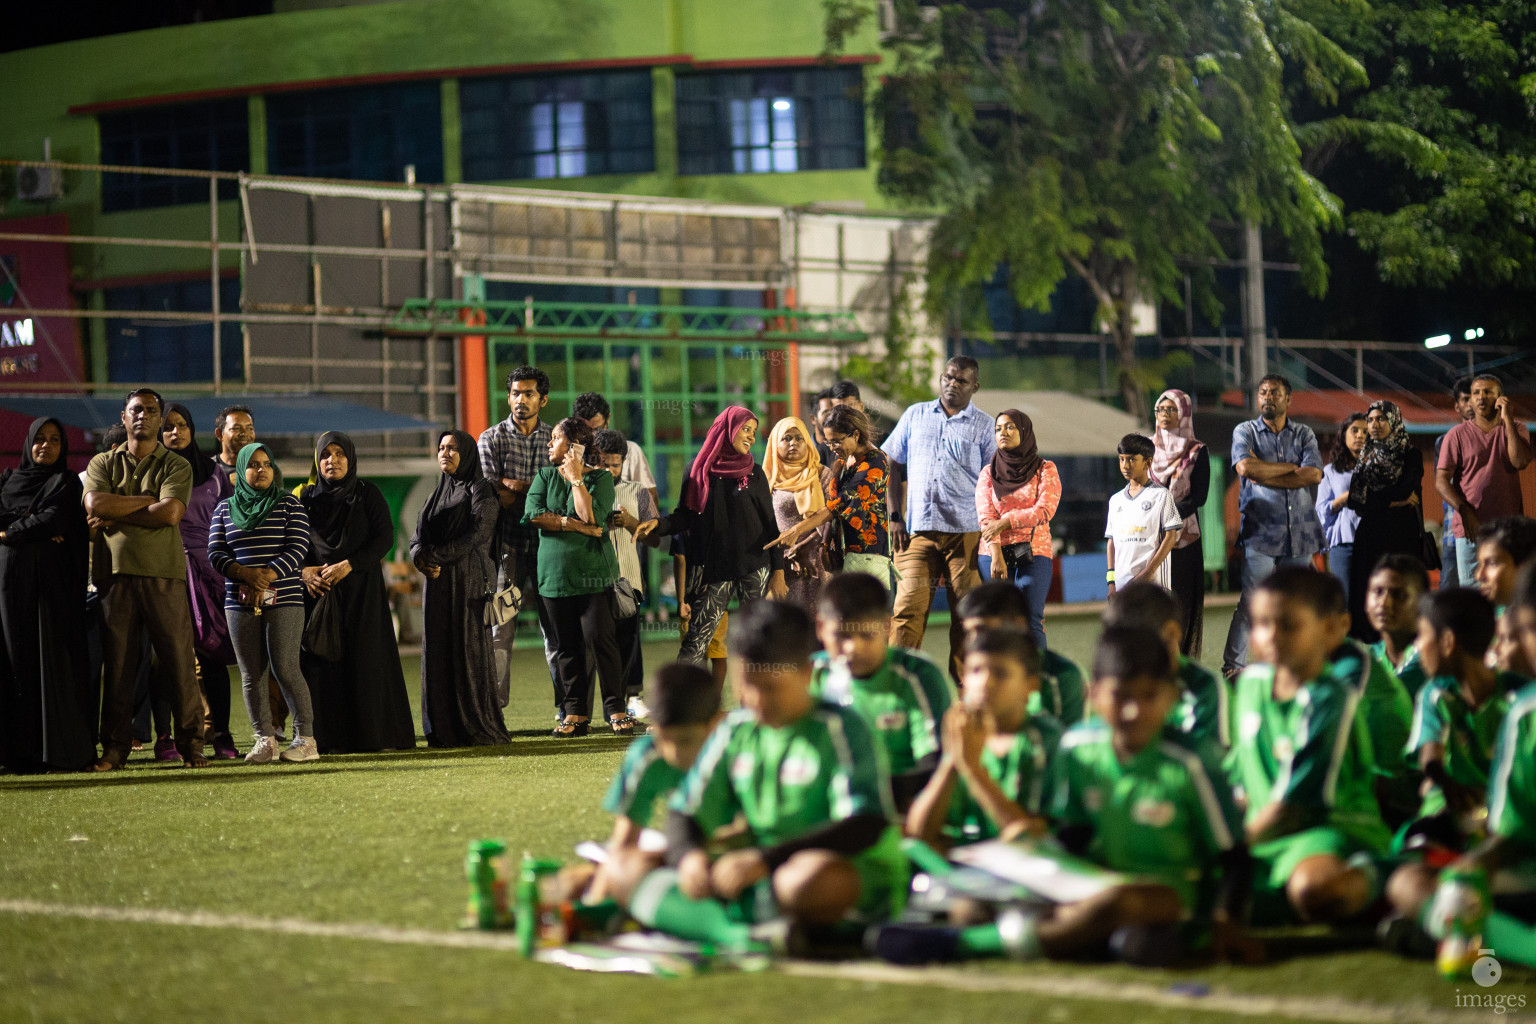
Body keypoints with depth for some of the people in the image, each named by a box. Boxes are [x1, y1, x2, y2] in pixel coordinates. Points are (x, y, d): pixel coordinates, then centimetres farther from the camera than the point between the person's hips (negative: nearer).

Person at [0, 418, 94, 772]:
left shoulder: (68, 483, 8)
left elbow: (54, 520, -8)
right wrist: (33, 527, -10)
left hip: (52, 581, -3)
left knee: (52, 659, -8)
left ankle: (60, 749, -8)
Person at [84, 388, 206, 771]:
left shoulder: (176, 467, 9)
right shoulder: (102, 464, 15)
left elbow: (169, 513, -8)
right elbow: (95, 505, -4)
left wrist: (114, 515, -4)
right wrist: (148, 500, -4)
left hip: (164, 572, -1)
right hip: (117, 572, 1)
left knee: (179, 660, -3)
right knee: (118, 661, 0)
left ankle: (190, 743, 3)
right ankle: (115, 746, 5)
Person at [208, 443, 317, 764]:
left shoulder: (289, 505, 6)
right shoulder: (225, 508, 13)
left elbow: (298, 549, -4)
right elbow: (216, 552, 5)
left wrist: (266, 577, -16)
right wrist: (247, 574, -13)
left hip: (283, 599, -3)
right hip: (240, 602, 3)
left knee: (285, 669, -11)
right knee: (251, 674, 0)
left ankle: (306, 739, -5)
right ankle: (264, 740, 5)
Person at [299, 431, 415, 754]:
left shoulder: (367, 494, 4)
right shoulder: (307, 498, 10)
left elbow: (385, 537, -5)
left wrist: (348, 565, -15)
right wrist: (304, 570, -10)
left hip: (361, 587, -2)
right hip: (319, 588, 2)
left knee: (365, 657, -6)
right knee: (323, 658, -5)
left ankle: (373, 733, -2)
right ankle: (329, 737, -4)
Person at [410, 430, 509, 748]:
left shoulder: (480, 491, -1)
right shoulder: (438, 493, 20)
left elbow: (476, 533, -14)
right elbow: (418, 536, 14)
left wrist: (433, 556, -16)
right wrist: (421, 558, -9)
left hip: (468, 581, -7)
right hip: (437, 584, 7)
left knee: (469, 652, -8)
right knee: (438, 653, 2)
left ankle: (478, 728, -5)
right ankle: (444, 730, 4)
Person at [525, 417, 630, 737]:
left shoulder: (600, 477, 1)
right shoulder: (545, 476, 12)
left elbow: (592, 516, -15)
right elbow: (533, 513, -5)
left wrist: (576, 479, -10)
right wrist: (574, 525, -12)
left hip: (592, 572, -4)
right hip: (555, 572, 4)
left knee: (600, 637, -10)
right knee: (566, 644, 4)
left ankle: (616, 711, -4)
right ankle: (575, 714, 9)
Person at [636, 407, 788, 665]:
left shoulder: (755, 474, 8)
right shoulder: (698, 472, 8)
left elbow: (770, 525, 7)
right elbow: (685, 517, 8)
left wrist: (778, 572, 0)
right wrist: (659, 523, -13)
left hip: (754, 568, 0)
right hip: (713, 571, 0)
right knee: (694, 644, -8)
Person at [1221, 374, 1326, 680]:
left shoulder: (1304, 434, 13)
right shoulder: (1245, 431, 7)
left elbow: (1314, 474, -4)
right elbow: (1245, 466, -13)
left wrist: (1265, 476, -8)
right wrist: (1291, 467, -6)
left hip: (1300, 530, 3)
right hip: (1261, 529, -3)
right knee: (1252, 601, -10)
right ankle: (1233, 666, -6)